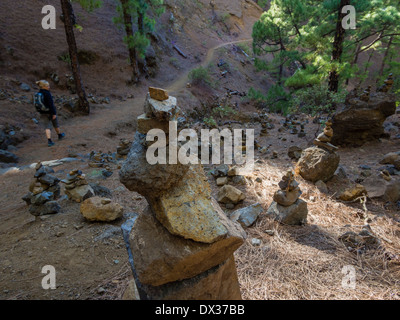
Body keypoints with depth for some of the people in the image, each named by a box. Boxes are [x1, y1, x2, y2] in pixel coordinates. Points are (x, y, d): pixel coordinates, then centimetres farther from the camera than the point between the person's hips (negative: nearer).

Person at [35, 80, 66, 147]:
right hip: (50, 112, -5)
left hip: (43, 113, 5)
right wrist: (54, 113, -19)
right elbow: (51, 104, -21)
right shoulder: (47, 93, -17)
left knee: (47, 127, 1)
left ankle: (49, 141, -10)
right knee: (55, 124, 17)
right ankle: (60, 135, 38)